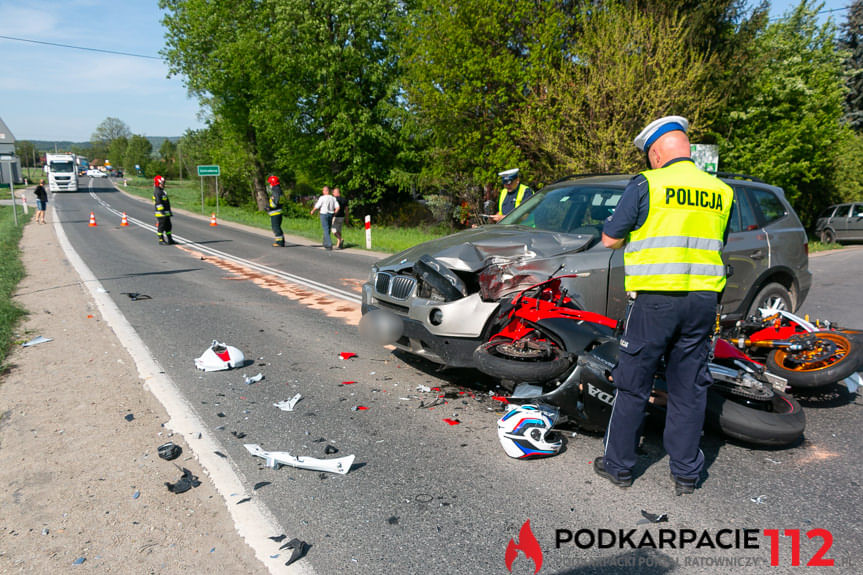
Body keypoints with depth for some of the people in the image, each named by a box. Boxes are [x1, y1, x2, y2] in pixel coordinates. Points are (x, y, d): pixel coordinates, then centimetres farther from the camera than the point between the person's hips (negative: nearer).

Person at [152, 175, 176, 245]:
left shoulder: (162, 191, 18)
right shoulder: (157, 192, -13)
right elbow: (158, 203, -21)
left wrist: (169, 211, 25)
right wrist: (162, 211, -25)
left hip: (166, 213, 10)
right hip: (161, 214, -10)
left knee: (168, 226, 13)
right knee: (161, 227, -4)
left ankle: (169, 240, 19)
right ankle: (161, 240, 2)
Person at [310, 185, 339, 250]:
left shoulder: (322, 198, -10)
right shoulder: (333, 198, 3)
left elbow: (316, 207, -6)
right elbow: (337, 207, -4)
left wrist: (312, 211, 14)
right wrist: (334, 214, 12)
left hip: (324, 215, -5)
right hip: (331, 215, 5)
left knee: (326, 230, -6)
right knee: (328, 230, 17)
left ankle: (330, 245, -16)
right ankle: (325, 243, 27)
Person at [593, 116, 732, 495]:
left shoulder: (646, 185, -6)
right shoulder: (722, 192, 10)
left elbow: (610, 239, -3)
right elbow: (719, 244, 20)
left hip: (656, 300, -4)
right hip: (703, 300, 5)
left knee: (633, 386, 7)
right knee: (690, 389, 12)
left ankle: (618, 465, 18)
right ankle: (686, 474, 22)